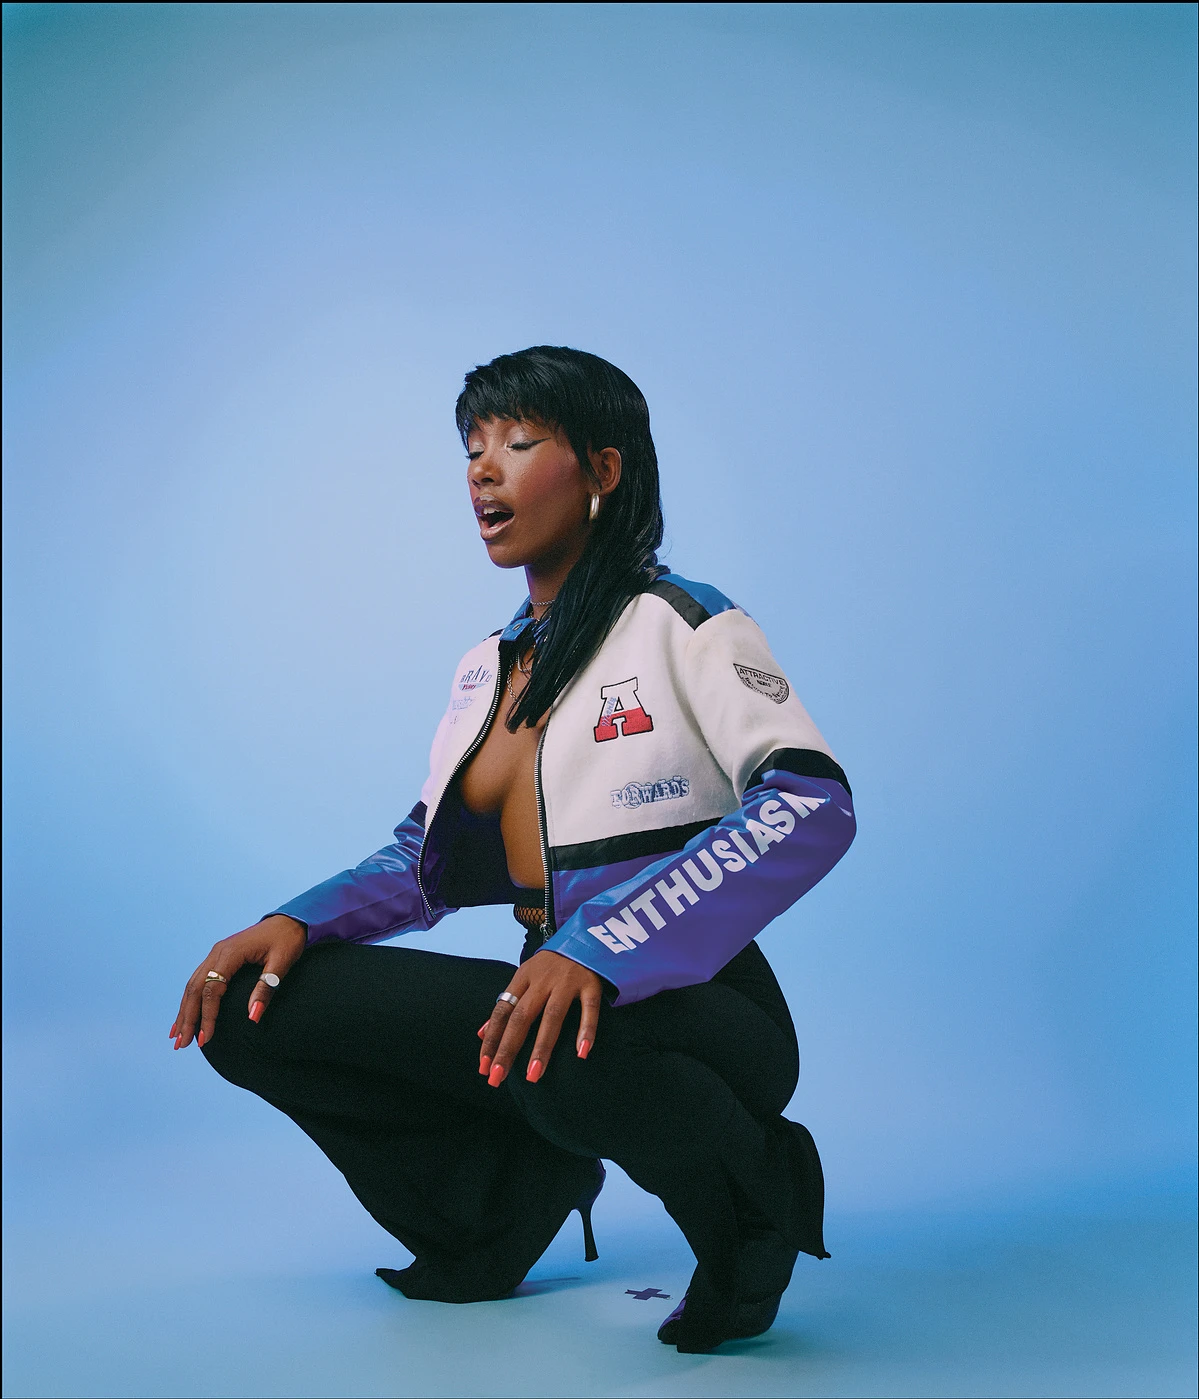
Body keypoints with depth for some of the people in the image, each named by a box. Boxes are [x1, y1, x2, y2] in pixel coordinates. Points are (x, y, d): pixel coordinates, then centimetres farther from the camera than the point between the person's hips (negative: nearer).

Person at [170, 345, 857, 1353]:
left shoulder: (681, 622, -5)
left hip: (689, 1015, -6)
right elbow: (426, 858, 19)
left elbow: (813, 806, -20)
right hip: (553, 995, 6)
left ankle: (753, 1203, -6)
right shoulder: (486, 667, 17)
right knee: (250, 1006, -8)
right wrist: (297, 921, -3)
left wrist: (596, 947, -32)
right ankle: (511, 1198, 9)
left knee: (571, 1052, -41)